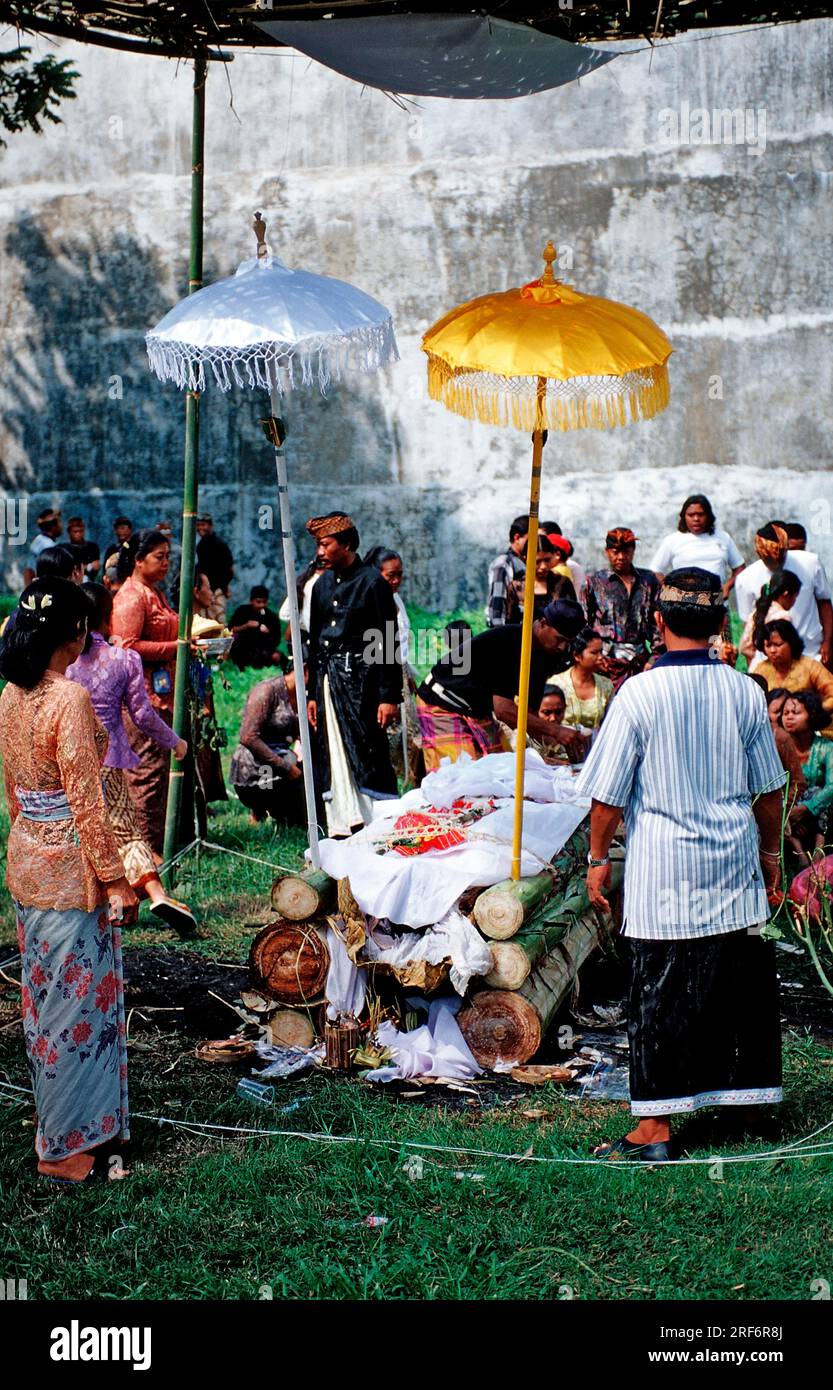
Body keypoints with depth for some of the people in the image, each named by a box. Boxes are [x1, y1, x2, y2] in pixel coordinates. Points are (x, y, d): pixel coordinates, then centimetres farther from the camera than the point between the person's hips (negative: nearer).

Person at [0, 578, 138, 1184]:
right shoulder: (70, 699, -21)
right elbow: (86, 801, -21)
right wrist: (116, 880, -15)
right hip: (70, 866, -8)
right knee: (80, 999, 2)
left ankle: (53, 1112, 35)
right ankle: (68, 1145, 10)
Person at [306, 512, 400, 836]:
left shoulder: (371, 582, -5)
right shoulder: (322, 585, 14)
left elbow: (388, 643, -7)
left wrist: (389, 696, -12)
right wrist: (313, 694, 16)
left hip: (361, 680, -7)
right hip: (328, 681, 7)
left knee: (369, 757, -7)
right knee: (334, 761, 6)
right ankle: (343, 830, 11)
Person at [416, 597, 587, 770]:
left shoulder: (544, 657, -4)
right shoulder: (507, 643, -30)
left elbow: (530, 712, 0)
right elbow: (503, 709, -35)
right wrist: (555, 730, -37)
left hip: (480, 710, 9)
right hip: (443, 706, -9)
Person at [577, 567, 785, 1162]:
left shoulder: (640, 693, -11)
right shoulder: (745, 692, 0)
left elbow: (608, 794, -8)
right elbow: (769, 789, 9)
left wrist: (599, 857, 5)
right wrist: (770, 852, 22)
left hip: (664, 873, -4)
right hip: (737, 867, 4)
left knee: (660, 998, 0)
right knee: (743, 986, 14)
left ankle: (655, 1129, 2)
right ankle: (751, 1095, 26)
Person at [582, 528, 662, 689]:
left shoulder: (648, 580, 14)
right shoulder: (594, 582, 8)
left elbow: (656, 621, 13)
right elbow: (583, 624, 7)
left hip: (641, 659, 2)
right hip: (607, 660, -2)